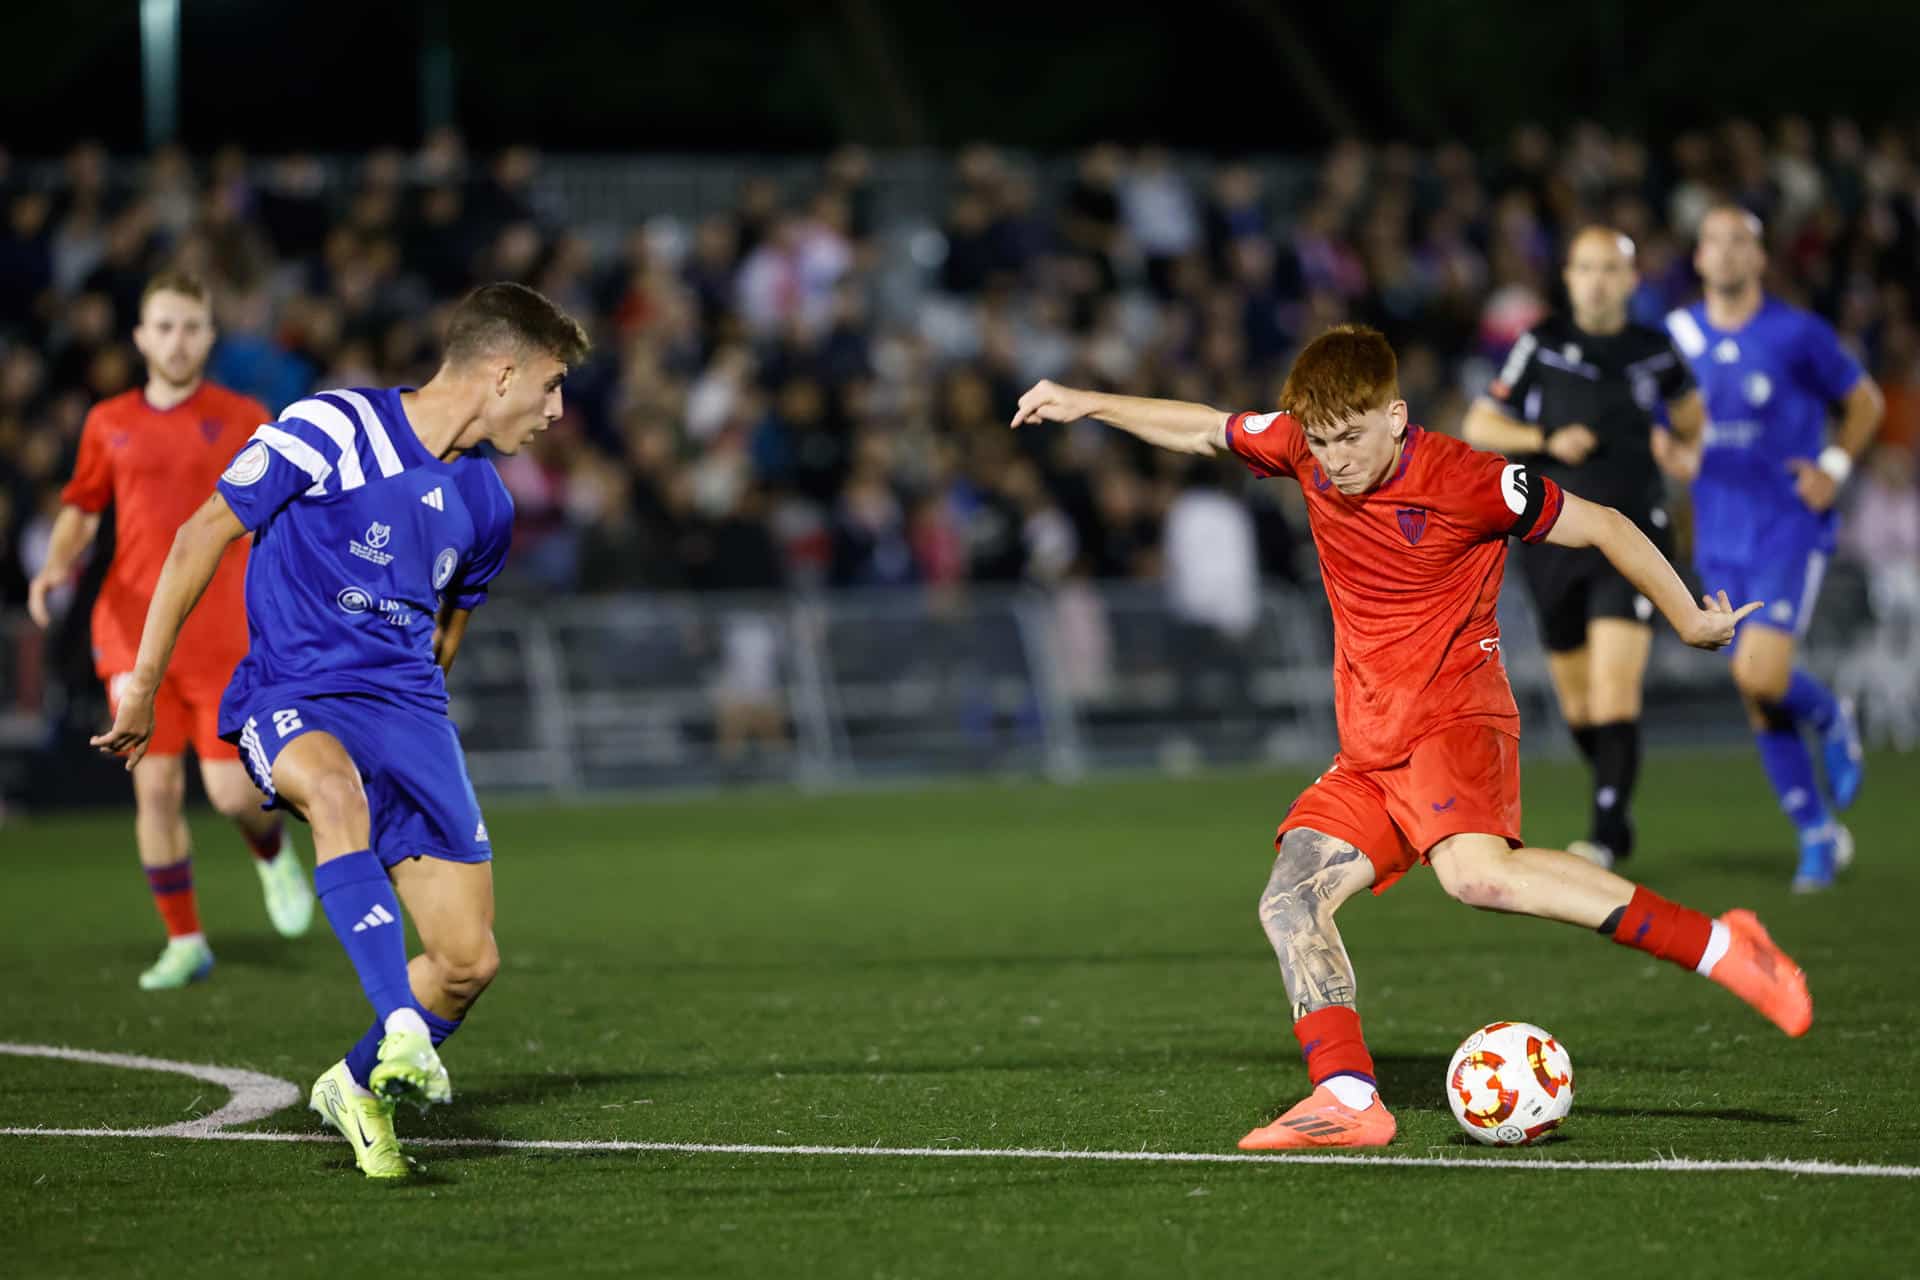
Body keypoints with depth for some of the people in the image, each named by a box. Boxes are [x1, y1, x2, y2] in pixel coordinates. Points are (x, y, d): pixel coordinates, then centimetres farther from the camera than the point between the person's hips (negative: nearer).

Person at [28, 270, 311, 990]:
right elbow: (81, 510, 18)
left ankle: (274, 852, 29)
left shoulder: (242, 420, 3)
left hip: (221, 637, -2)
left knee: (230, 792, -7)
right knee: (155, 787, -5)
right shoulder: (109, 424, 8)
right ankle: (184, 943, 7)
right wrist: (56, 566, -1)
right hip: (135, 635, 2)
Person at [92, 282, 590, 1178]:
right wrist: (141, 684, -3)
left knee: (470, 961, -6)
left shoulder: (484, 505, 10)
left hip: (407, 706, 6)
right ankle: (402, 1033, -49)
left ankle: (358, 1088, 23)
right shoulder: (332, 430, -10)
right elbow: (203, 537, -5)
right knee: (337, 790, -42)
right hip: (290, 696, -5)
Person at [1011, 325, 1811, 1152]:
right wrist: (1089, 404, 20)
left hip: (1455, 718, -7)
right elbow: (1204, 432, 22)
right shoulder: (1303, 450, 2)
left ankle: (1718, 946, -31)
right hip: (1369, 752, 8)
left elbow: (1602, 527, -6)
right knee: (1290, 904, -7)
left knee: (1476, 873, -33)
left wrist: (1690, 621, 0)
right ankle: (1348, 1099, -10)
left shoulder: (1464, 481, -15)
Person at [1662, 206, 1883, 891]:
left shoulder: (1799, 334, -7)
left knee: (1760, 675, -21)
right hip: (1721, 540, 4)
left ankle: (1831, 719, 13)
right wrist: (1671, 453, -4)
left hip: (1790, 530, -4)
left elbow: (1865, 400, 6)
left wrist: (1835, 467, -7)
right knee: (1758, 700, 4)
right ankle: (1818, 836, 17)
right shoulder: (1678, 334, 4)